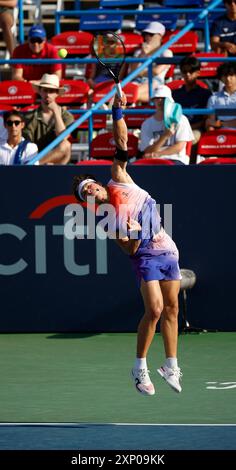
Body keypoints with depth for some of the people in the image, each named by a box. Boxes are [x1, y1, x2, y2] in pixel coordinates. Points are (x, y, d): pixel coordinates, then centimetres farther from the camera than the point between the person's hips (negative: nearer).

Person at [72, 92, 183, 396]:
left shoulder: (118, 179, -1)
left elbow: (121, 142, -6)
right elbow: (130, 250, -12)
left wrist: (117, 113, -18)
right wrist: (134, 233, -31)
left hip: (167, 251, 5)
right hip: (146, 256, -5)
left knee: (171, 308, 7)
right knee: (154, 309, -18)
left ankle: (171, 367, 15)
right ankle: (140, 368, -5)